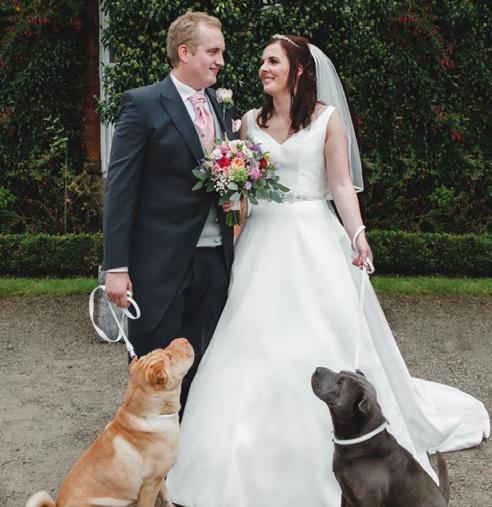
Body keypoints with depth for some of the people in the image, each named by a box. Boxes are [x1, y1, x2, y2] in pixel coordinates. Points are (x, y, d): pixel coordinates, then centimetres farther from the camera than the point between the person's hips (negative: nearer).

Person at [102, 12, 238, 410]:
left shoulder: (221, 109, 12)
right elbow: (120, 187, -10)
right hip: (161, 260, -5)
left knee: (202, 369, 12)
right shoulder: (142, 104, -7)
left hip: (215, 259, 6)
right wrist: (116, 267, -14)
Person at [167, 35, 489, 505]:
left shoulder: (327, 118, -1)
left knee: (322, 338, -1)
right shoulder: (251, 121, 9)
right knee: (258, 340, 3)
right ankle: (260, 454, 16)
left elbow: (340, 183, -5)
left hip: (313, 238, -3)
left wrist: (357, 234, -17)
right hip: (264, 241, 3)